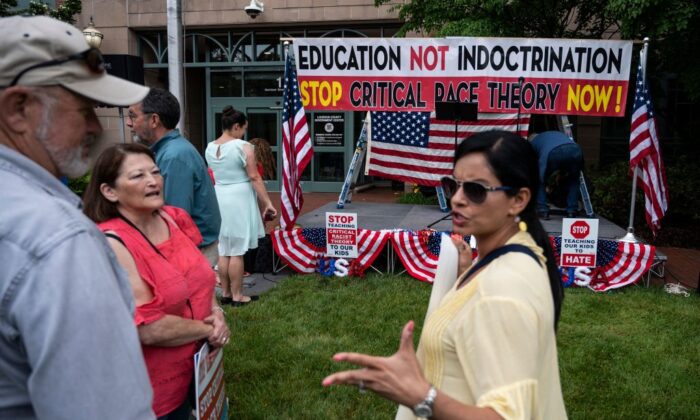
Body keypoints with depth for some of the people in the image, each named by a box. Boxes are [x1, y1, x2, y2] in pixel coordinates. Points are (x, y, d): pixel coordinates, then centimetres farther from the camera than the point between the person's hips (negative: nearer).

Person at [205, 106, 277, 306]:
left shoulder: (210, 148, 8)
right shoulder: (243, 147, -12)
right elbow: (254, 178, -14)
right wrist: (268, 203, -11)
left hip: (219, 199, 6)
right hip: (239, 199, -6)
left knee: (224, 251, 12)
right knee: (237, 252, -1)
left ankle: (225, 293, 21)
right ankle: (237, 296, 6)